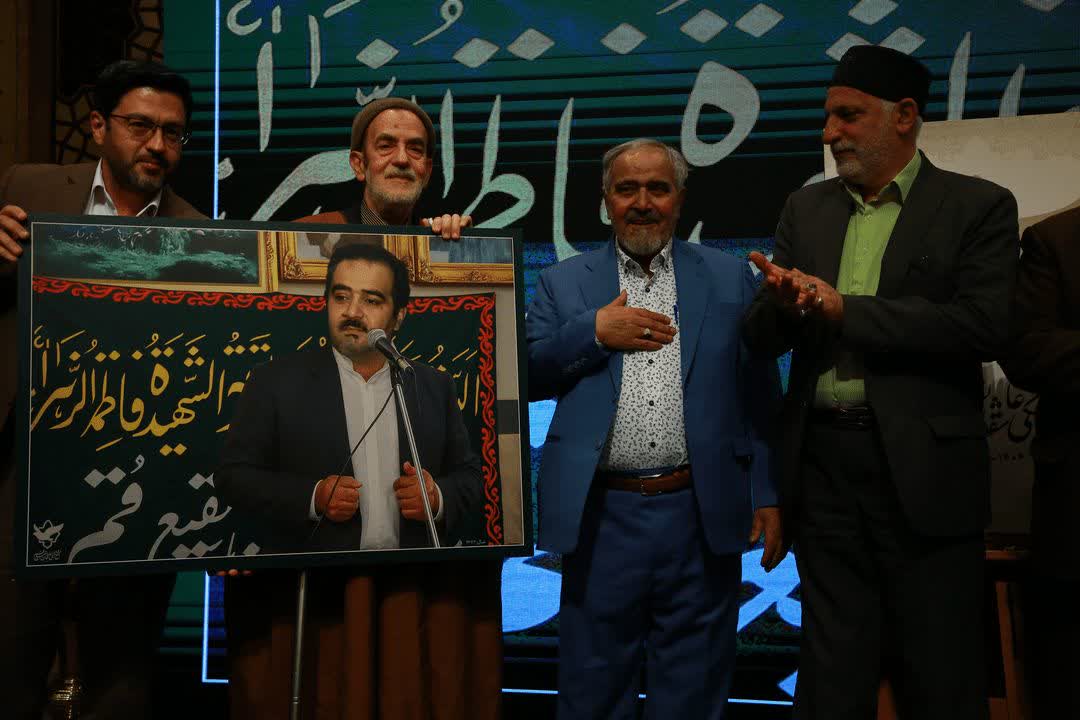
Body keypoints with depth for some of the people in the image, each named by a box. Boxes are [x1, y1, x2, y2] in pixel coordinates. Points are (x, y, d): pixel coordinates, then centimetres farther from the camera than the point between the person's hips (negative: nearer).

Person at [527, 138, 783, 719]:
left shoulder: (729, 277, 8)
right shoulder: (563, 283, 9)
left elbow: (760, 397, 6)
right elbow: (525, 377, 0)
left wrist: (768, 496, 2)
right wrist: (594, 332, -10)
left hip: (701, 516, 0)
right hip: (602, 516, 0)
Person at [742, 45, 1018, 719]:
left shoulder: (978, 205, -2)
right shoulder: (806, 208, 11)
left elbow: (984, 325, -16)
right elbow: (761, 333, 7)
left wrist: (844, 309, -15)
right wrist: (784, 304, -16)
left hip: (925, 467, -4)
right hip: (823, 462, 4)